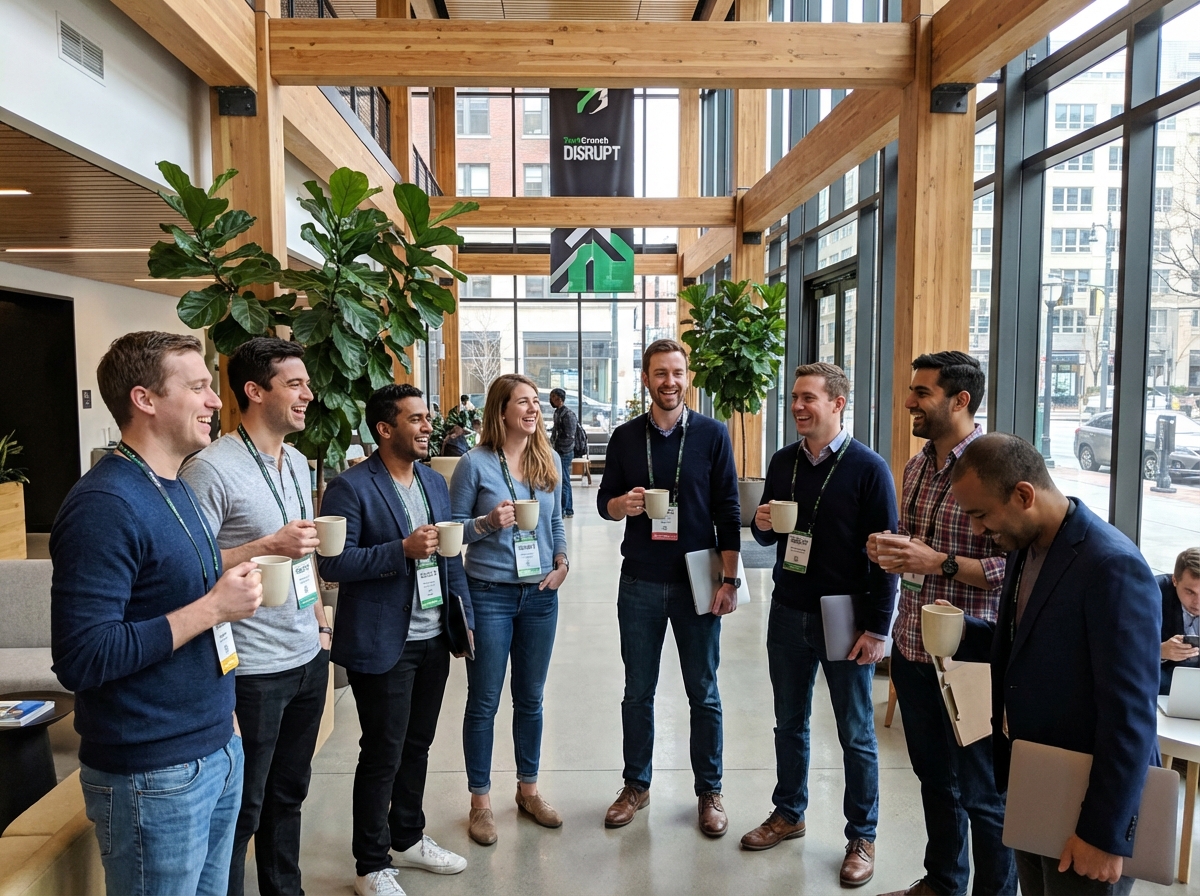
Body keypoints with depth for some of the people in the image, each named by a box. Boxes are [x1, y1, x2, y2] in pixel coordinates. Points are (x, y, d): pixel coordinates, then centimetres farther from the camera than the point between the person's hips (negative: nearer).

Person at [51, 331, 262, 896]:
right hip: (153, 778, -8)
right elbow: (80, 658, -25)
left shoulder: (175, 488, 8)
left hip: (217, 750, 8)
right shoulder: (105, 504, -20)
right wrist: (211, 609, -22)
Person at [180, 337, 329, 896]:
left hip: (308, 657, 8)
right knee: (242, 811, 8)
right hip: (253, 669, -7)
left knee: (288, 794, 21)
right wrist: (268, 547, -24)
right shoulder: (210, 468, -16)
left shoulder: (297, 463, 9)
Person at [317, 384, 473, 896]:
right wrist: (402, 550, -27)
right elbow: (332, 564, -18)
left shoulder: (435, 482, 10)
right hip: (382, 643, -6)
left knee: (417, 745, 18)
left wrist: (464, 614, 11)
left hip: (433, 639, 7)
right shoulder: (351, 487, -12)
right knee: (382, 754, 5)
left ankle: (408, 839, 38)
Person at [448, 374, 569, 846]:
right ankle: (480, 802, 24)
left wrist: (562, 562, -1)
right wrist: (488, 523, -21)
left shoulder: (548, 461, 4)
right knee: (484, 702, 7)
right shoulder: (475, 463, -10)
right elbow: (453, 526, -4)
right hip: (489, 594, -4)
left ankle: (528, 790, 33)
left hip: (540, 595, 4)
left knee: (530, 698, 16)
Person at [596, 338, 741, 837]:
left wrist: (729, 580, -8)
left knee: (704, 693, 9)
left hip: (697, 581, -2)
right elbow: (604, 501, 7)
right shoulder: (625, 437, 3)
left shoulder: (712, 435, -3)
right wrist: (620, 505, -17)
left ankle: (709, 792, 26)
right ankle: (636, 786, 29)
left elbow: (728, 511, -3)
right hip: (640, 582, 2)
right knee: (638, 691, 12)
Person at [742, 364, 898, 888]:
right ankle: (788, 814, 35)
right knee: (789, 722, 17)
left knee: (856, 735, 9)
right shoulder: (783, 462, 5)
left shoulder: (868, 468, -11)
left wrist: (877, 628, -13)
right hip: (788, 613, 5)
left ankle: (861, 838, 25)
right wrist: (761, 523, -10)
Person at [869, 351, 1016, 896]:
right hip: (911, 648, 8)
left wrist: (940, 562, -26)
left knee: (981, 792, 10)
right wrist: (887, 550, -1)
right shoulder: (916, 466, 8)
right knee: (933, 775, 23)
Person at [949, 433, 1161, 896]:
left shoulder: (1112, 566, -24)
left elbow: (1131, 714, -23)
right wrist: (961, 631, -3)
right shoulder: (1025, 546, 1)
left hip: (1088, 799, -8)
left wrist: (1105, 832, -19)